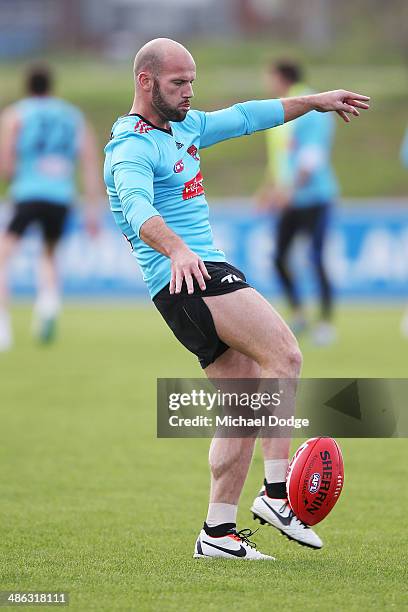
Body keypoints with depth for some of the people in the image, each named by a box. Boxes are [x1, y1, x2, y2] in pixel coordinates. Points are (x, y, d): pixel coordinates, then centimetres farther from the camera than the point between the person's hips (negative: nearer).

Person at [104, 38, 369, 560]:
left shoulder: (183, 127, 18)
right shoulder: (132, 148, -13)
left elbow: (243, 118, 32)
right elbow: (138, 208, -32)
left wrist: (314, 102, 37)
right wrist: (177, 250, -51)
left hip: (205, 273, 10)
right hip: (184, 279, -10)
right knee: (284, 356, -22)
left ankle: (218, 531, 4)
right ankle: (276, 493, -24)